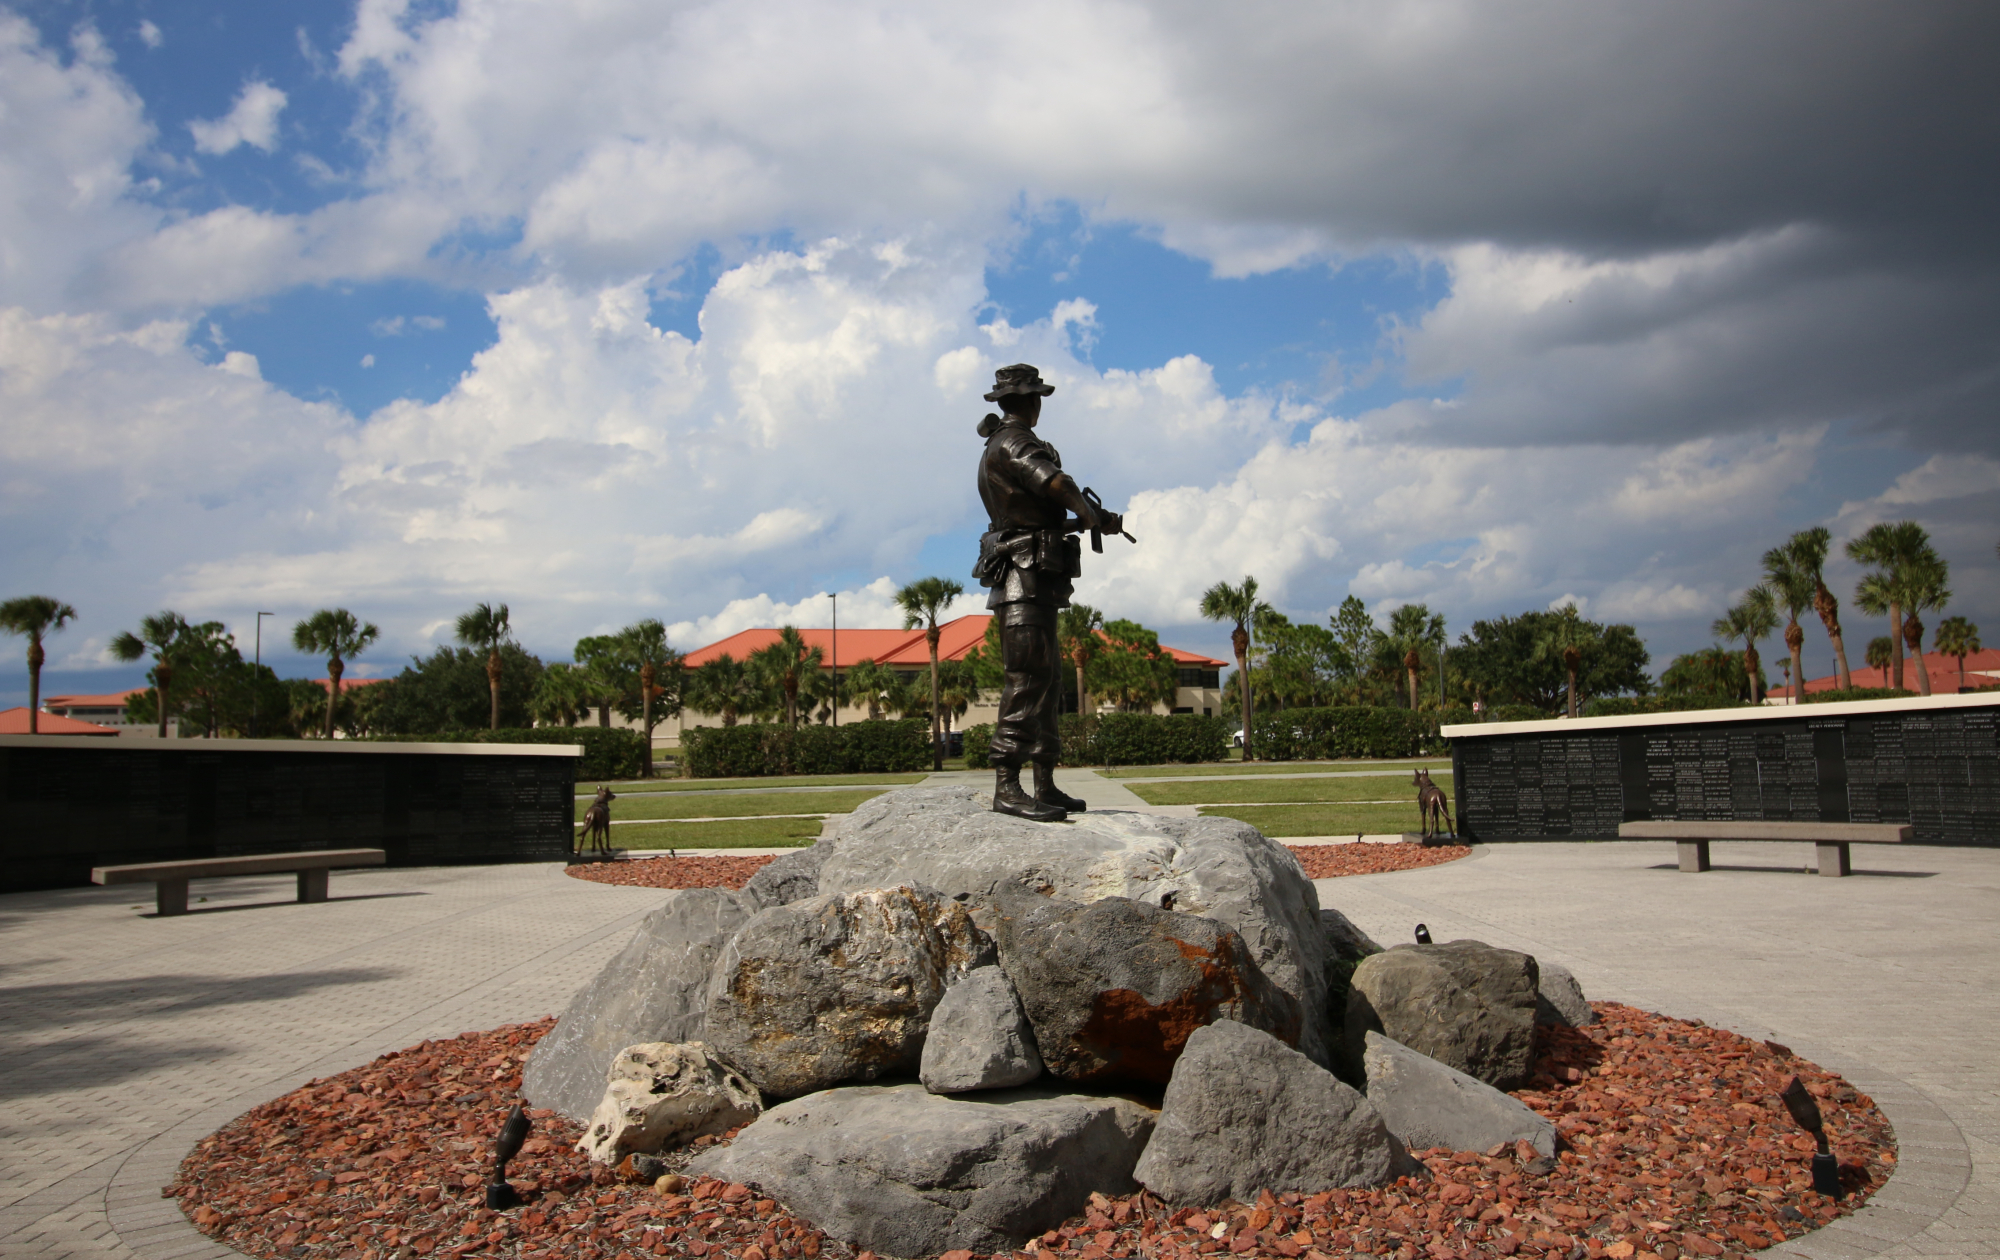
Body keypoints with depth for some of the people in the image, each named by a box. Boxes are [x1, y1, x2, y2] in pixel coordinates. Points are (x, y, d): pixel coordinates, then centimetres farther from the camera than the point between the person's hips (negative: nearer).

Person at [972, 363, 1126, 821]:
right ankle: (1007, 787, -19)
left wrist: (1094, 522, 18)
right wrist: (1089, 515, -6)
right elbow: (1061, 486, -25)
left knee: (1047, 683, 12)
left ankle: (1046, 787, 15)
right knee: (1028, 680, -15)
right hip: (1025, 581, -11)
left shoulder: (1000, 448, 23)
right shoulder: (1013, 444, -10)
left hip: (1035, 587, 11)